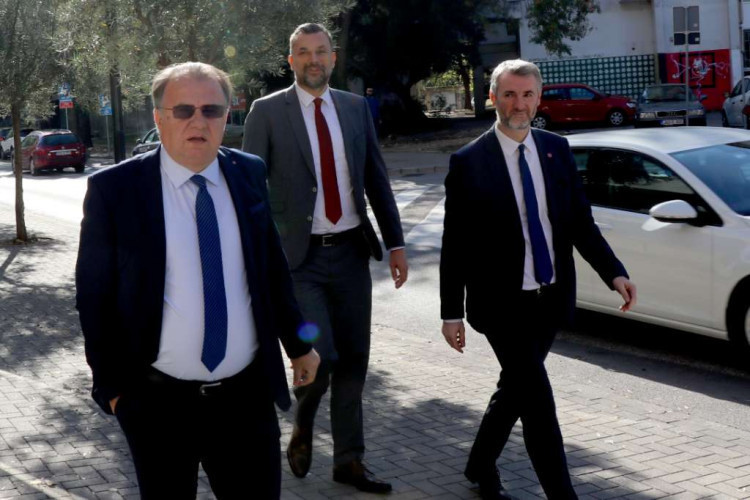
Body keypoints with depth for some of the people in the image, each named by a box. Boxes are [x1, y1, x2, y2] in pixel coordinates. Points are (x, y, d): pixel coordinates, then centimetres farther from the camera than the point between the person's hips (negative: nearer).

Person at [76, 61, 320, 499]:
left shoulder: (249, 175, 1)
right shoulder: (115, 189, -9)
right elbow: (94, 295, -3)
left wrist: (297, 343, 16)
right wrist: (110, 384, -2)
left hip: (248, 395, 3)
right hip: (158, 403, -2)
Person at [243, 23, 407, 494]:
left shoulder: (356, 108, 9)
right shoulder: (267, 112, -3)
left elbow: (377, 179, 12)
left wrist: (396, 243, 8)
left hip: (351, 252, 4)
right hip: (299, 259, -4)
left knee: (353, 361, 9)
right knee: (319, 357, -13)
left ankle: (349, 459, 23)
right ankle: (302, 428, 19)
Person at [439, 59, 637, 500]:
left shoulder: (557, 150, 4)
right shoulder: (469, 162, -9)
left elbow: (581, 222, 6)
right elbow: (454, 245, -7)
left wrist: (614, 272, -7)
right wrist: (452, 311, -8)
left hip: (551, 299, 5)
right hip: (502, 305, -5)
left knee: (515, 388, 19)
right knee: (537, 400, -6)